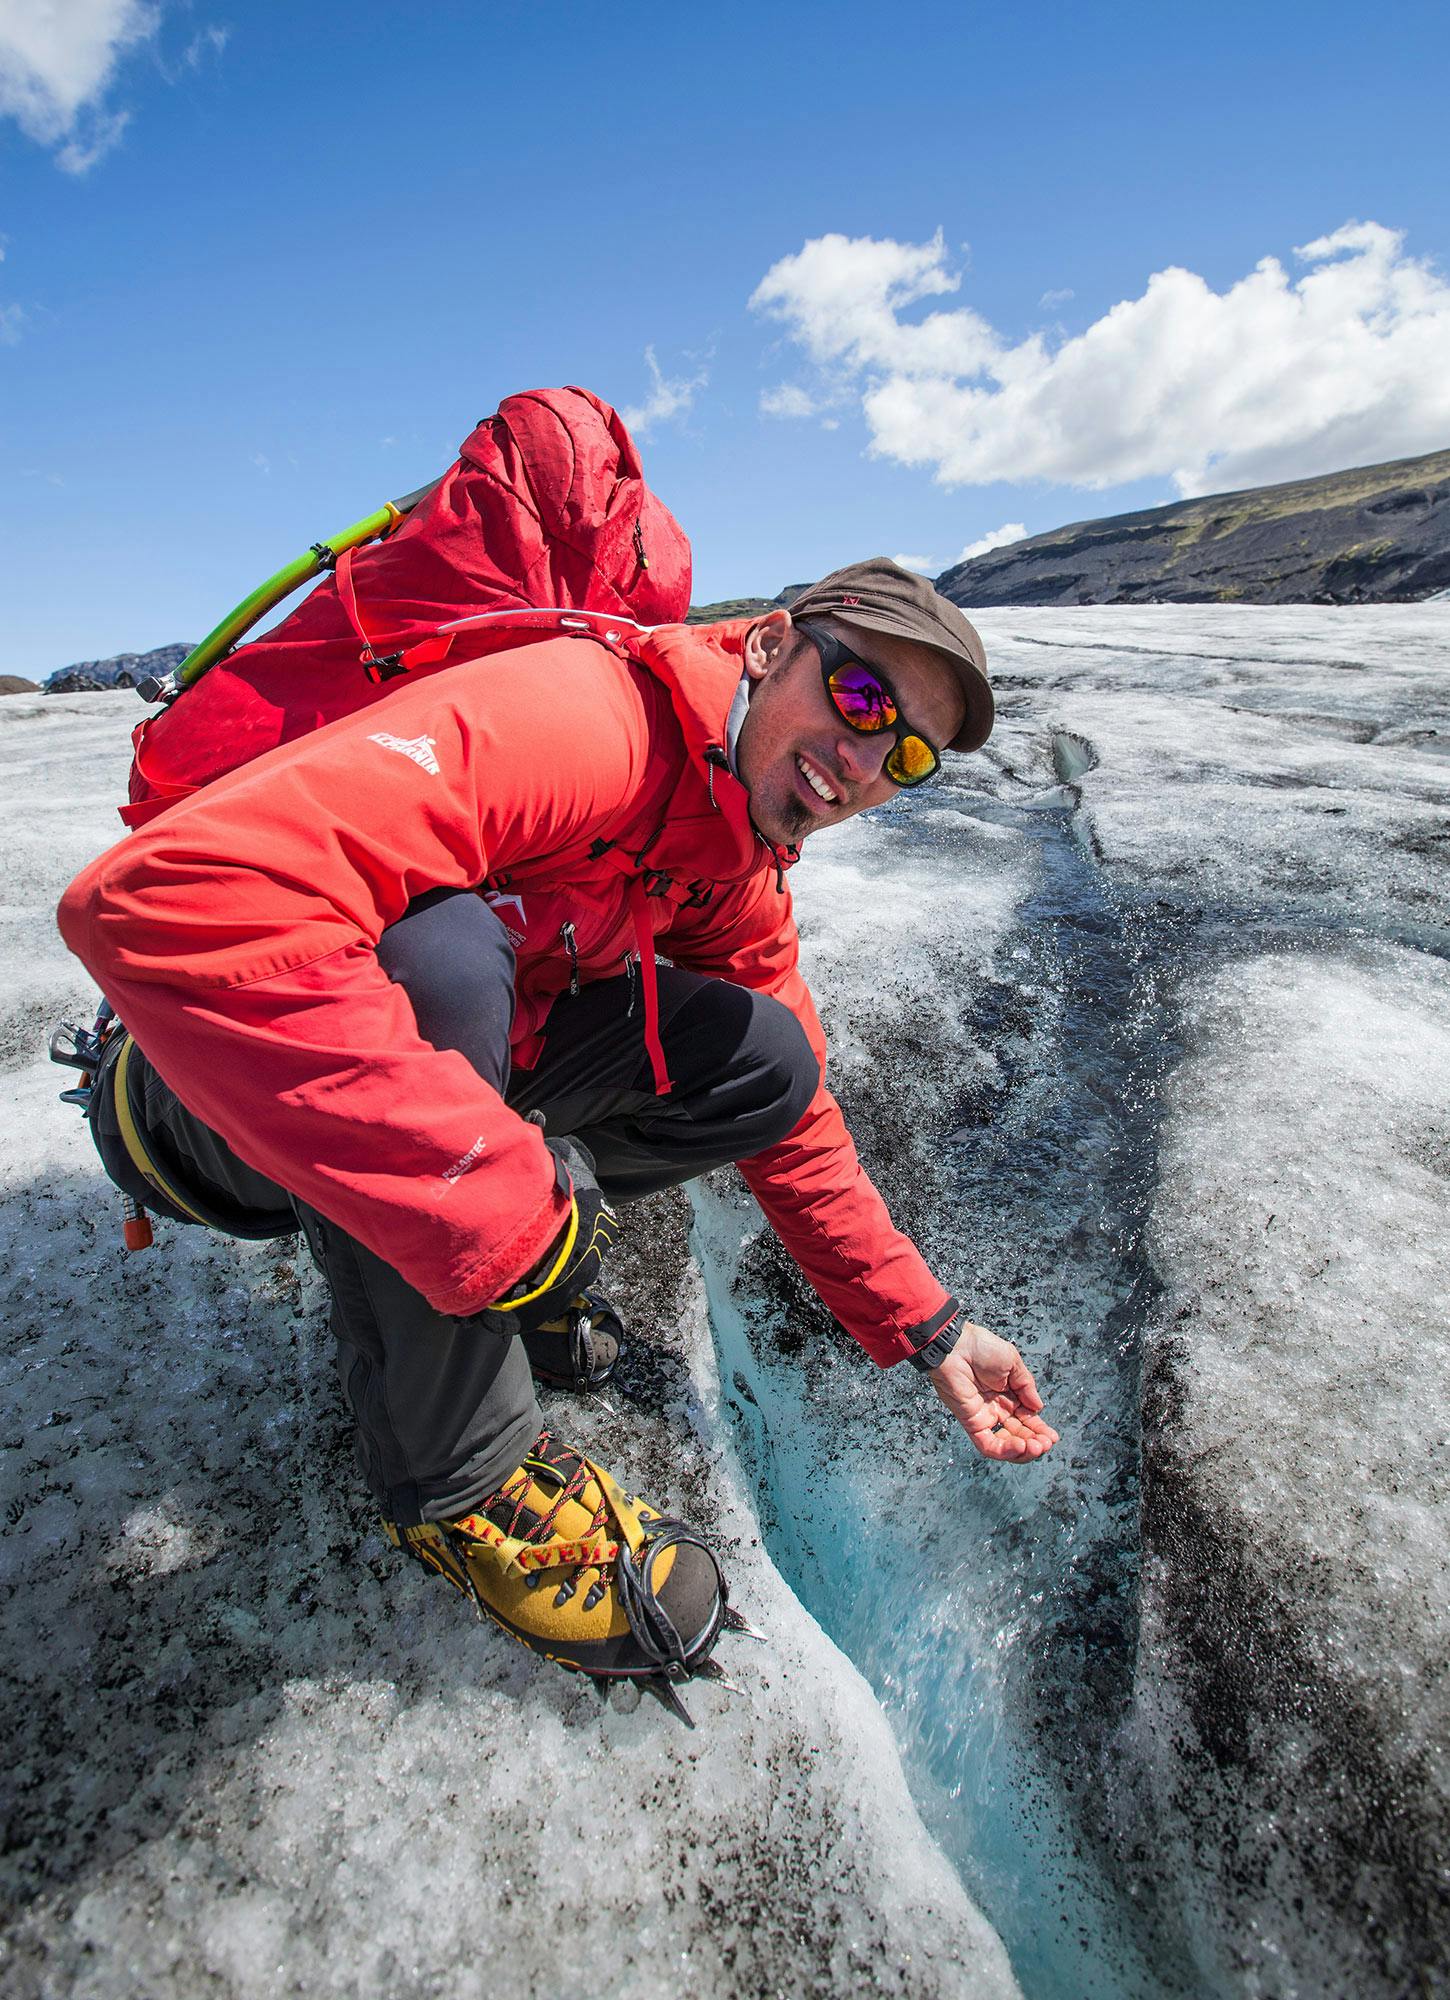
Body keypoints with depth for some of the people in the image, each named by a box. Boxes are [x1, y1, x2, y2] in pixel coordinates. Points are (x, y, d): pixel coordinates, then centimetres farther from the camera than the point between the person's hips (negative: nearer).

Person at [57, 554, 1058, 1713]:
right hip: (220, 1097, -5)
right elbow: (165, 896, -40)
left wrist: (927, 1331, 1)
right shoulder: (577, 717, -28)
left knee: (767, 1057, -6)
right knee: (435, 955, -38)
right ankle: (457, 1478, -14)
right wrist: (494, 1196, -40)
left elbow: (793, 1120, 5)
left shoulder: (742, 877, 0)